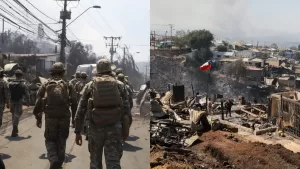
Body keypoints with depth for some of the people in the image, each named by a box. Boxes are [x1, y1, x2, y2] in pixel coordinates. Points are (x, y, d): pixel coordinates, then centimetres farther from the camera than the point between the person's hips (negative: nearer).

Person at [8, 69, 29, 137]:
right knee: (17, 116, -1)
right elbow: (27, 95, -8)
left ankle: (15, 129, 31)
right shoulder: (23, 85, -8)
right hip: (19, 103, -4)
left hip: (12, 102, 4)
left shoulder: (10, 83, 4)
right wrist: (28, 103, 4)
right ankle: (14, 132, -6)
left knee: (14, 116, 19)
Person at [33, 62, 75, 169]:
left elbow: (38, 102, 3)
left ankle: (53, 160, -10)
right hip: (64, 117, 1)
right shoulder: (67, 85, 5)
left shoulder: (45, 85, 4)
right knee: (61, 141, 15)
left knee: (50, 140, 12)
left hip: (50, 117, 0)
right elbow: (72, 100, -1)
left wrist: (38, 118, 8)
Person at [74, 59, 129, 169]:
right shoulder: (120, 85, 7)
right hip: (114, 128, 0)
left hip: (95, 128, 1)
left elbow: (80, 111, 4)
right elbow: (126, 108, 2)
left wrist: (77, 132, 9)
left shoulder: (90, 86, 7)